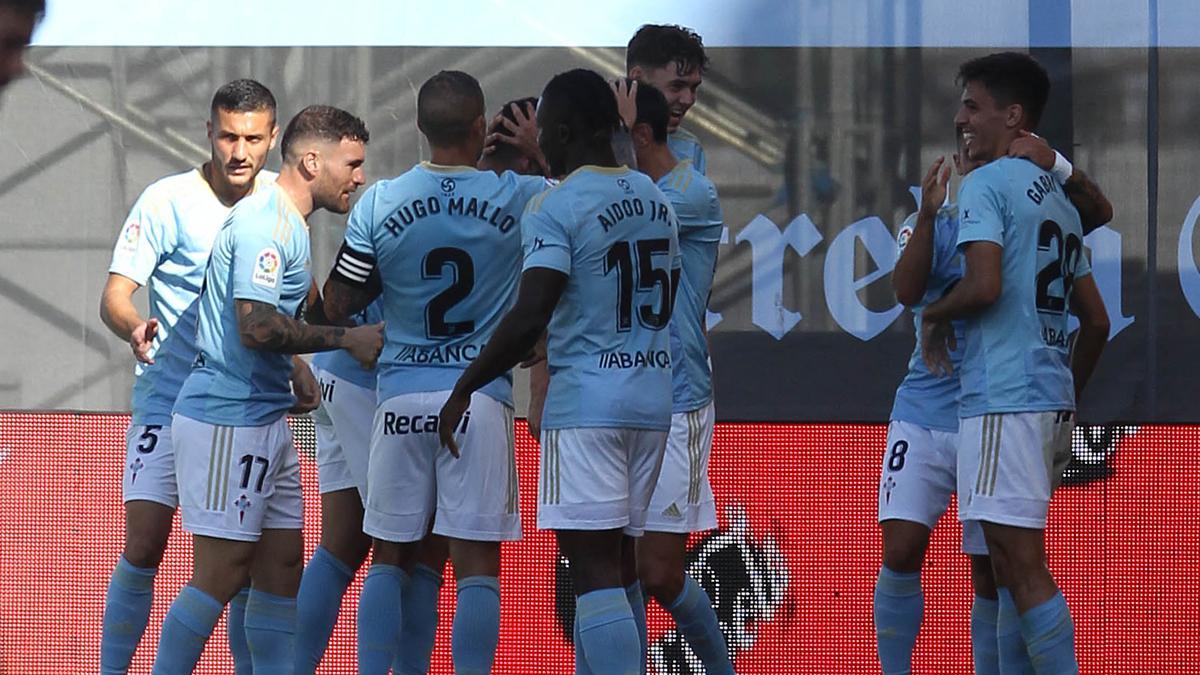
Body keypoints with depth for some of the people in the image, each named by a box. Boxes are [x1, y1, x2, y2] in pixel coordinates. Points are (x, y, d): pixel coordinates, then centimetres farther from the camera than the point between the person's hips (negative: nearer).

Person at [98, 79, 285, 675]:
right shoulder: (166, 201, -10)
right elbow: (114, 296, -15)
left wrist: (296, 363, 10)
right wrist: (134, 328, -35)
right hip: (170, 397, -4)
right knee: (143, 547, -12)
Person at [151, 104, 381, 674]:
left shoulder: (285, 223, 18)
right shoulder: (265, 224, -15)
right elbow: (257, 327, -24)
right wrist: (345, 339, -18)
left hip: (265, 420, 10)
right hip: (228, 420, -10)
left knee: (281, 564, 9)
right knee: (222, 573, -9)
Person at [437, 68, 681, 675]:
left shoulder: (556, 208, -12)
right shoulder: (657, 200, 12)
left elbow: (528, 319, -18)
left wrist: (463, 390, -9)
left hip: (586, 403, -8)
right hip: (653, 398, 8)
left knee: (594, 567, -9)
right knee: (607, 562, 14)